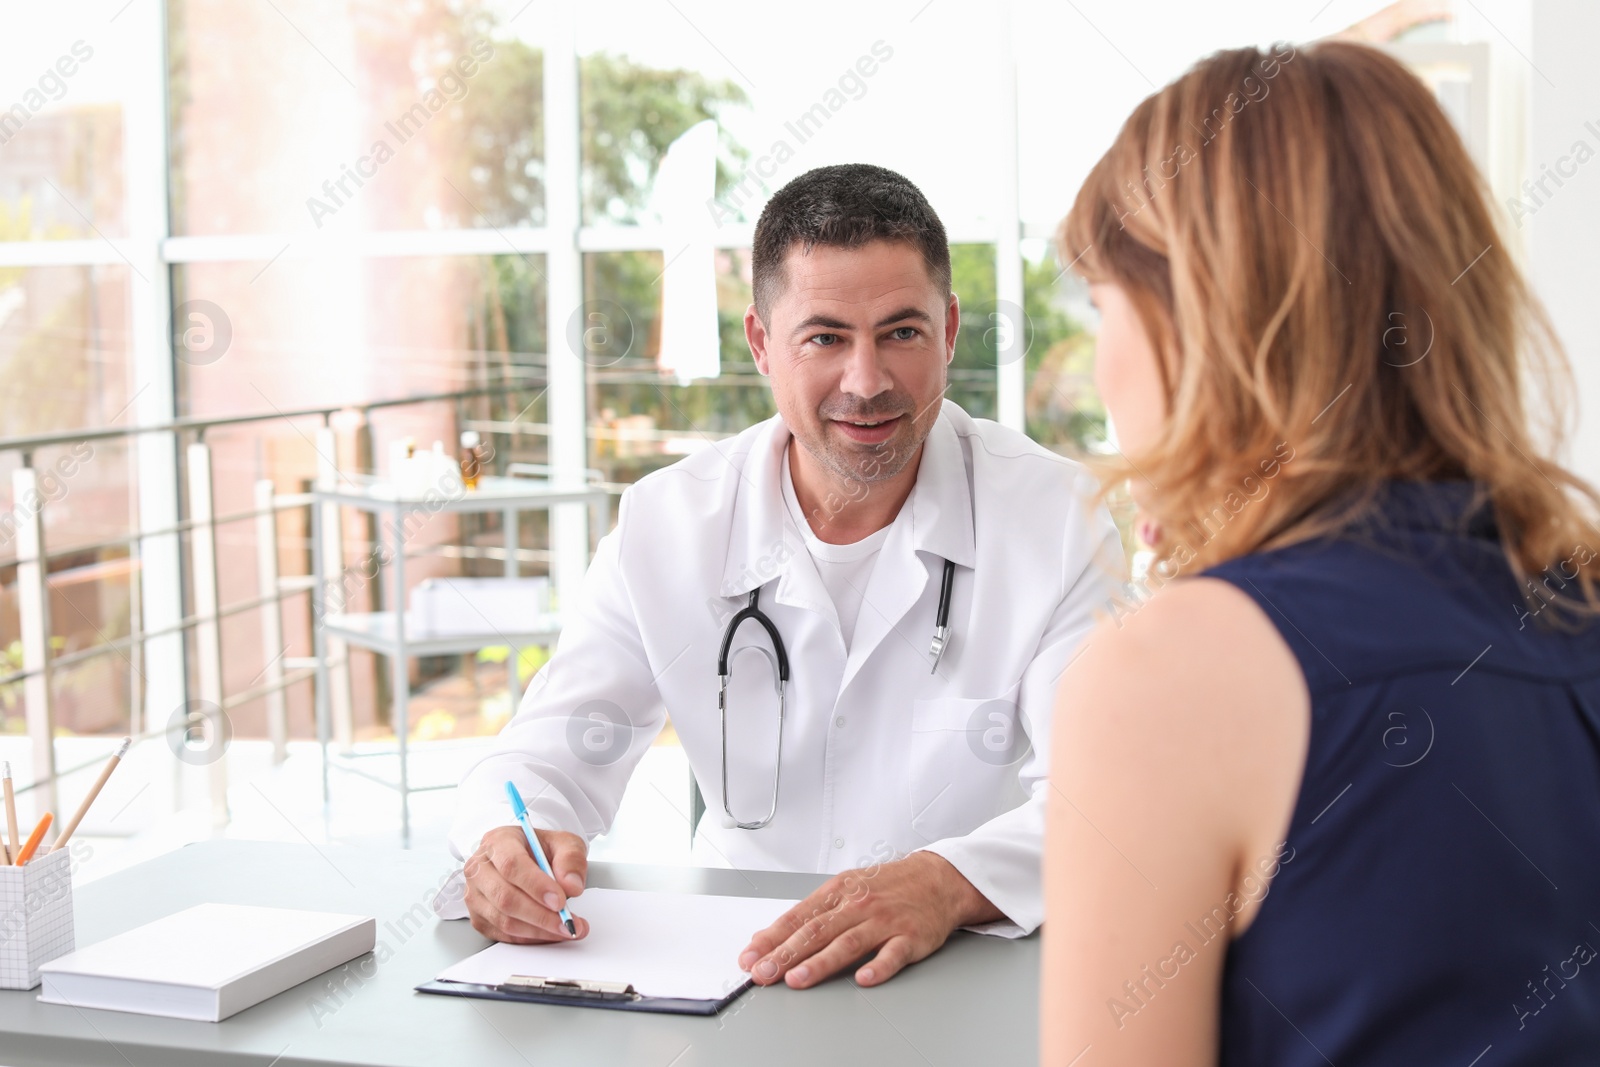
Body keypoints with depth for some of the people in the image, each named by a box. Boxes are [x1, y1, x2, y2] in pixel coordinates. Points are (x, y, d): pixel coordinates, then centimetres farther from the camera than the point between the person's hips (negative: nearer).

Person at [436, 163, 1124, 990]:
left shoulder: (1061, 521, -6)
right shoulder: (663, 526, 1)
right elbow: (550, 754, 1)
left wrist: (950, 882, -36)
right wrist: (507, 844, -24)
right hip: (733, 966, 2)